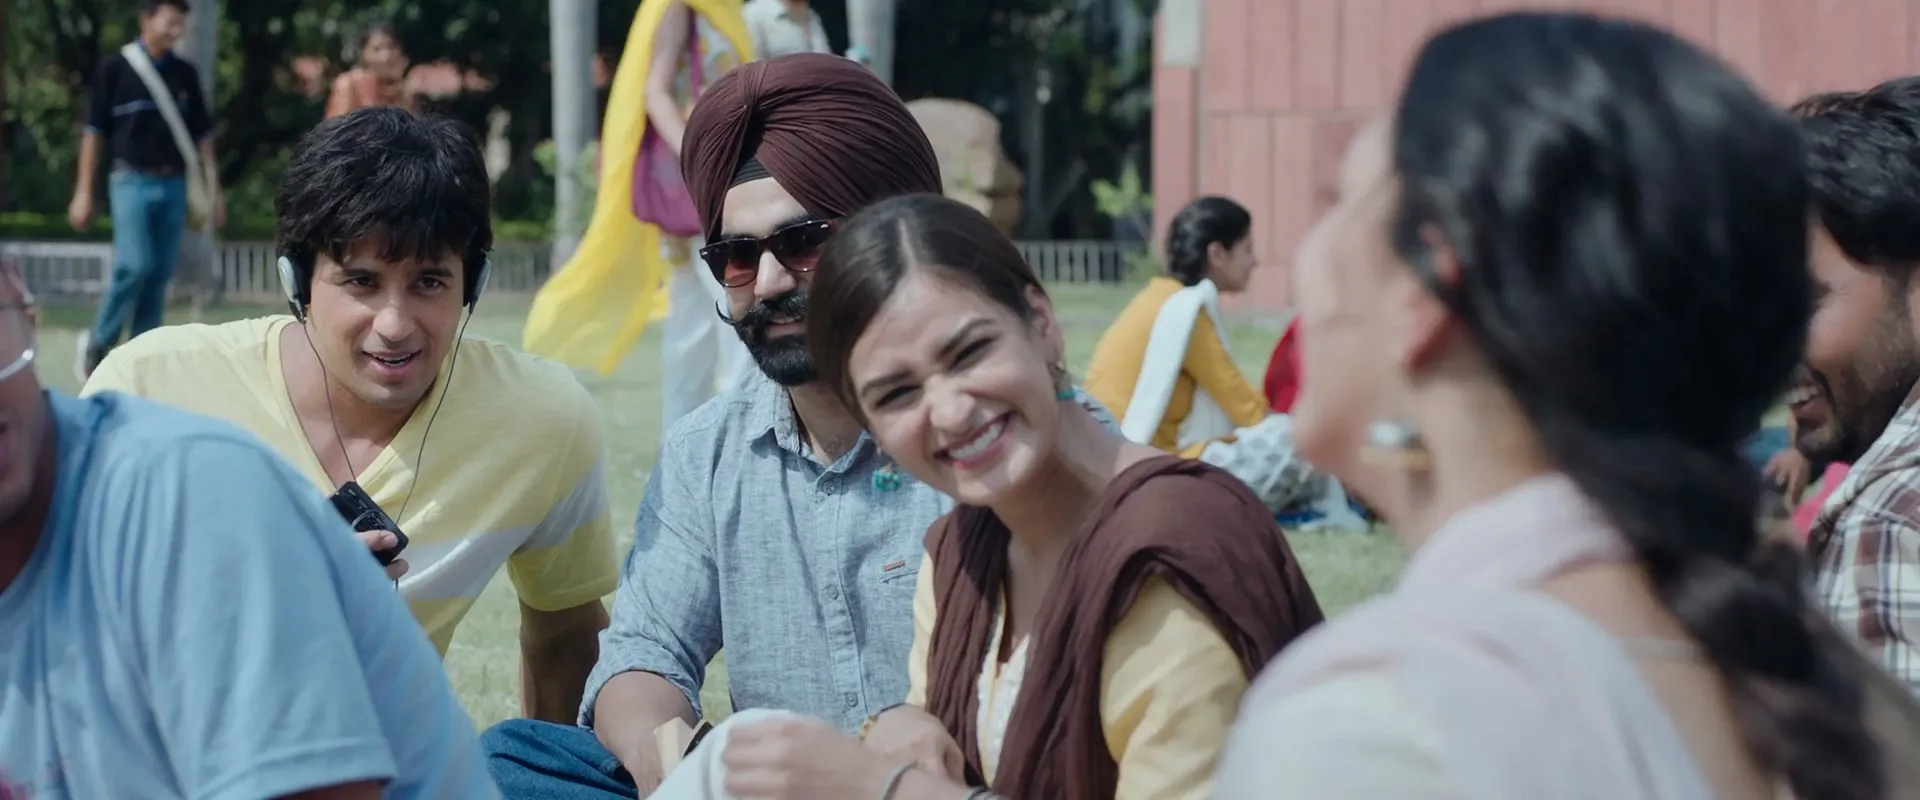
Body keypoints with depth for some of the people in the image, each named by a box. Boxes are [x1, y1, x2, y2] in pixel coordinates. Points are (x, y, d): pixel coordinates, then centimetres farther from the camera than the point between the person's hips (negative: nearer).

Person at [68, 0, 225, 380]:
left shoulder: (186, 74, 8)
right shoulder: (115, 68, -3)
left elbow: (202, 135, 14)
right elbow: (94, 131, 0)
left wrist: (213, 190, 8)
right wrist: (84, 192, -3)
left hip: (173, 185, 4)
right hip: (132, 181, -4)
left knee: (160, 275, 3)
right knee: (134, 266, -16)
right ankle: (97, 345, 2)